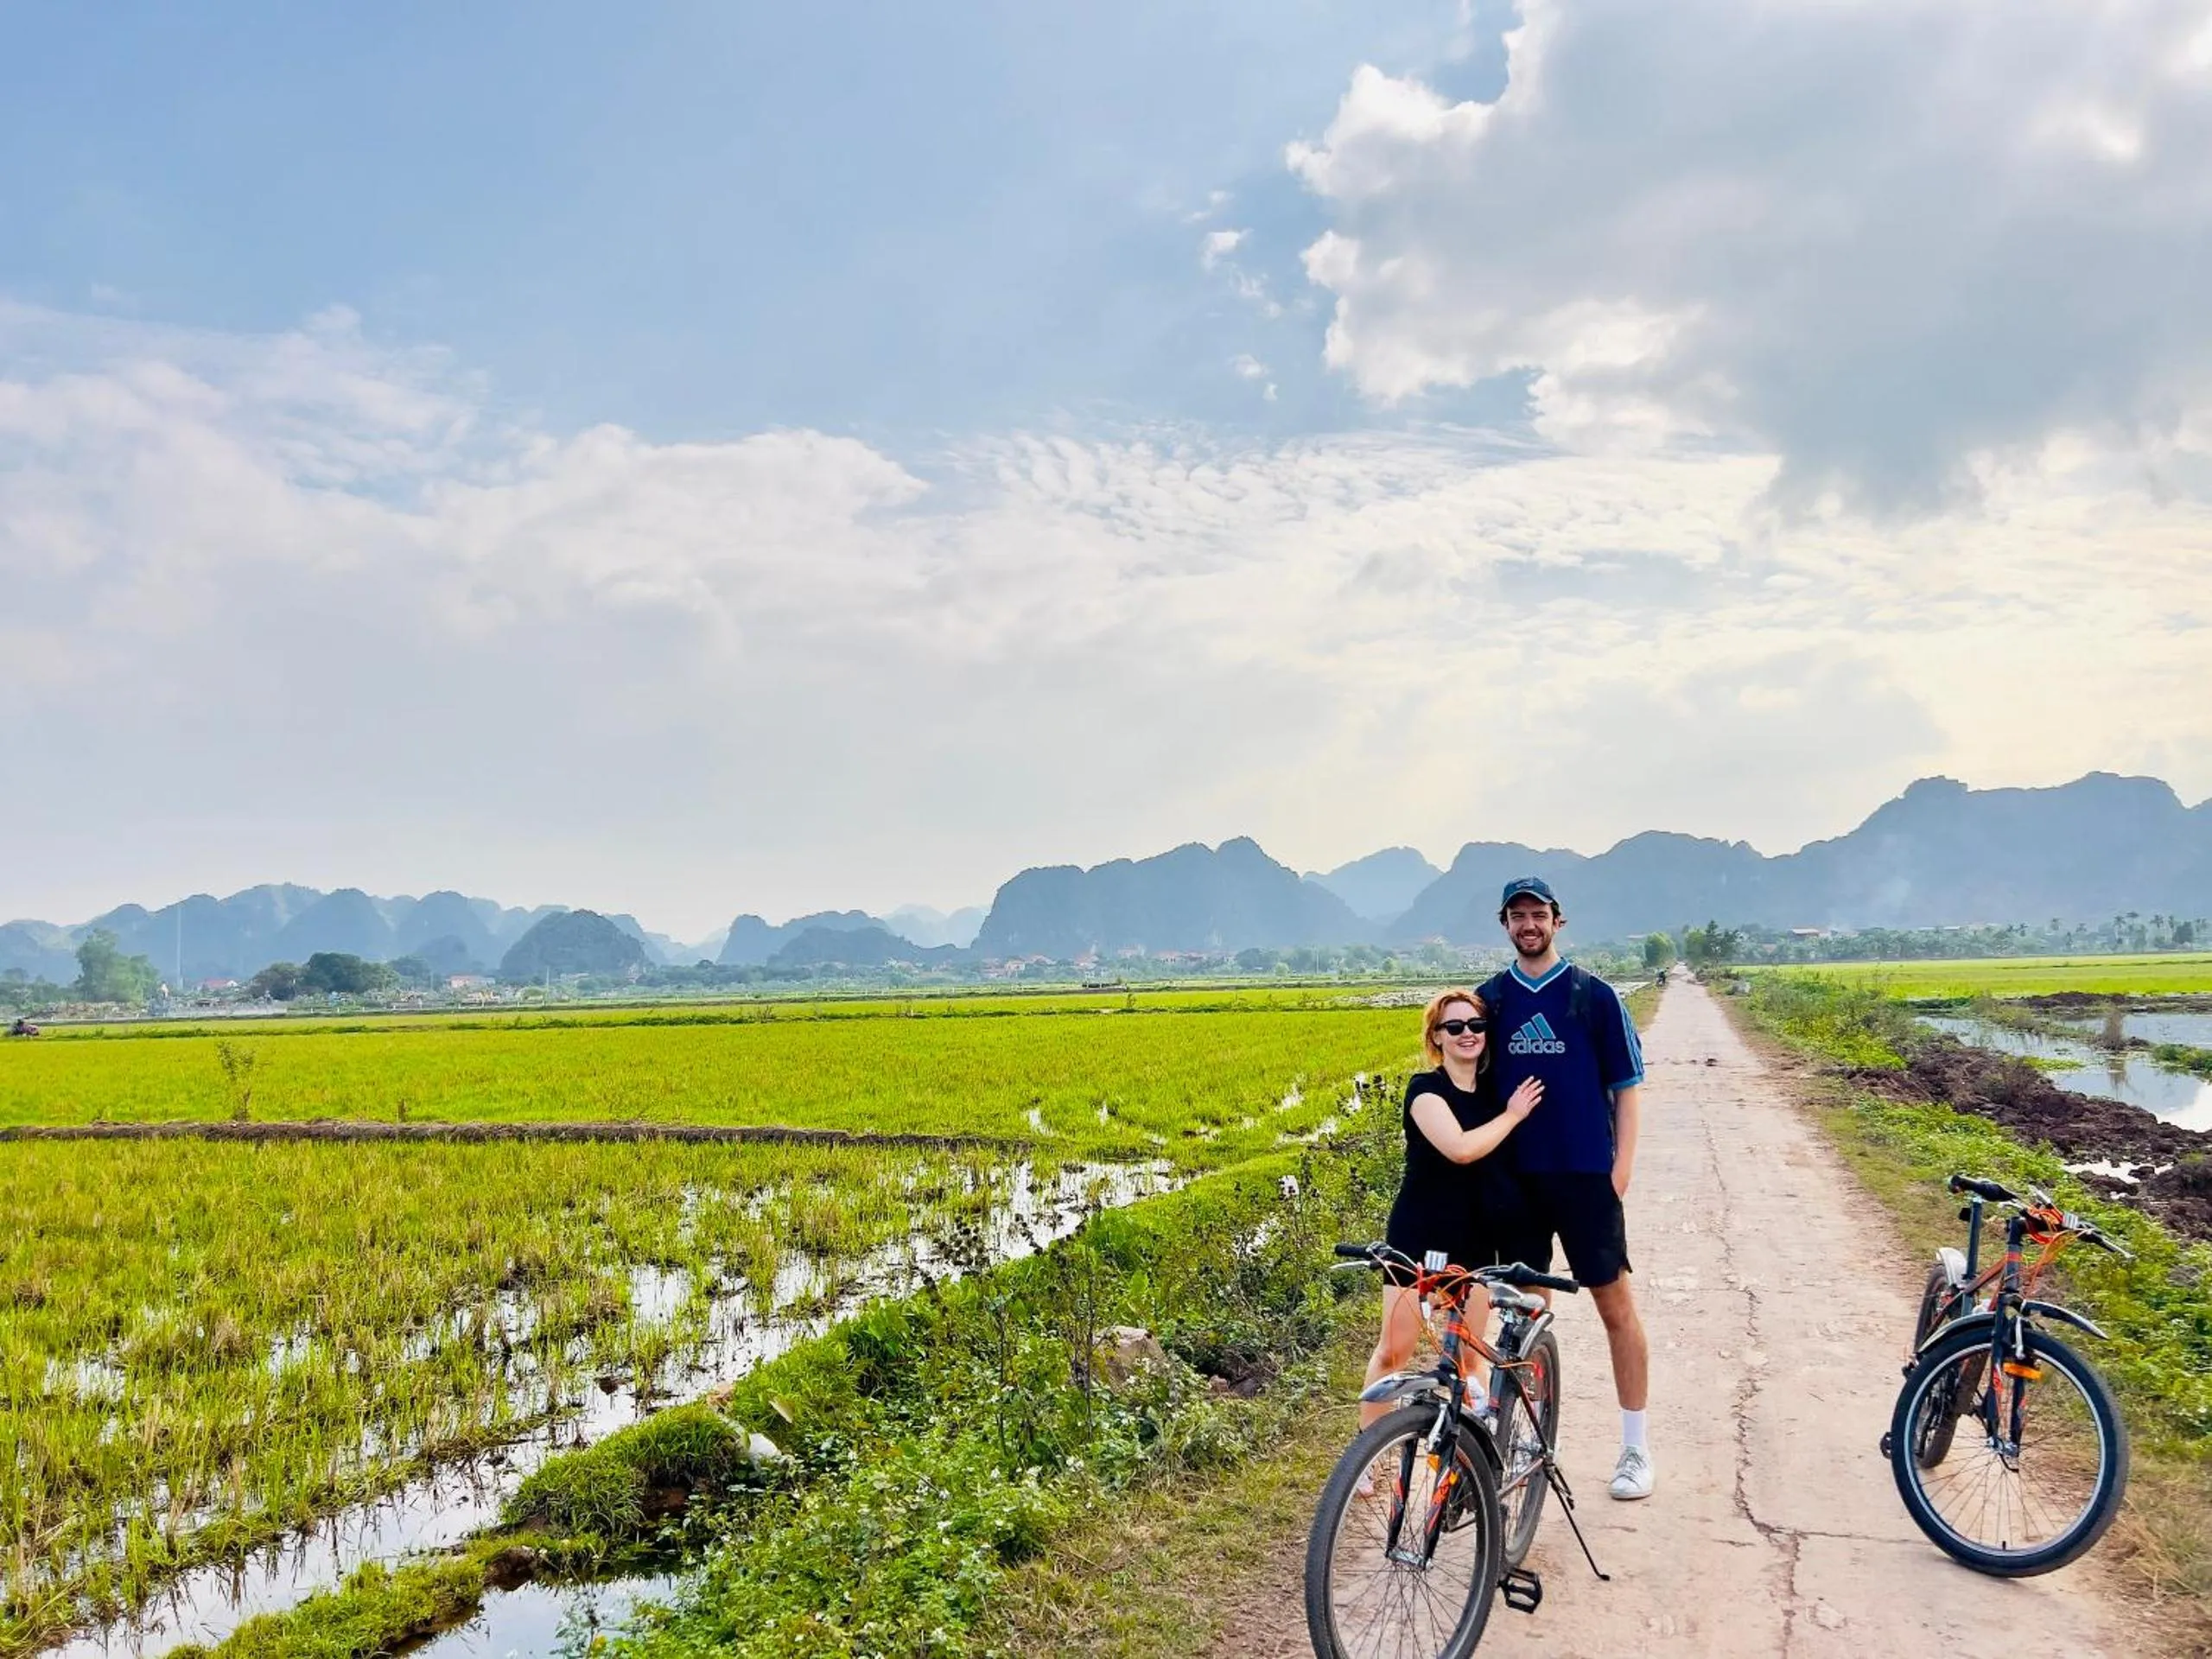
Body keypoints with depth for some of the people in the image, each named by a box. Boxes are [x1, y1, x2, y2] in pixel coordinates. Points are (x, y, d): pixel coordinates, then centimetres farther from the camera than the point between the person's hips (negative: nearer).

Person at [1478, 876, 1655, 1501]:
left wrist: (1621, 1167, -6)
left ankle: (1636, 1446, 14)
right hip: (1516, 1176, 3)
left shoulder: (1593, 996, -2)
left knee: (1615, 1303, 3)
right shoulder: (1489, 1000, 6)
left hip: (1585, 1174, -3)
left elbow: (1627, 1086, 0)